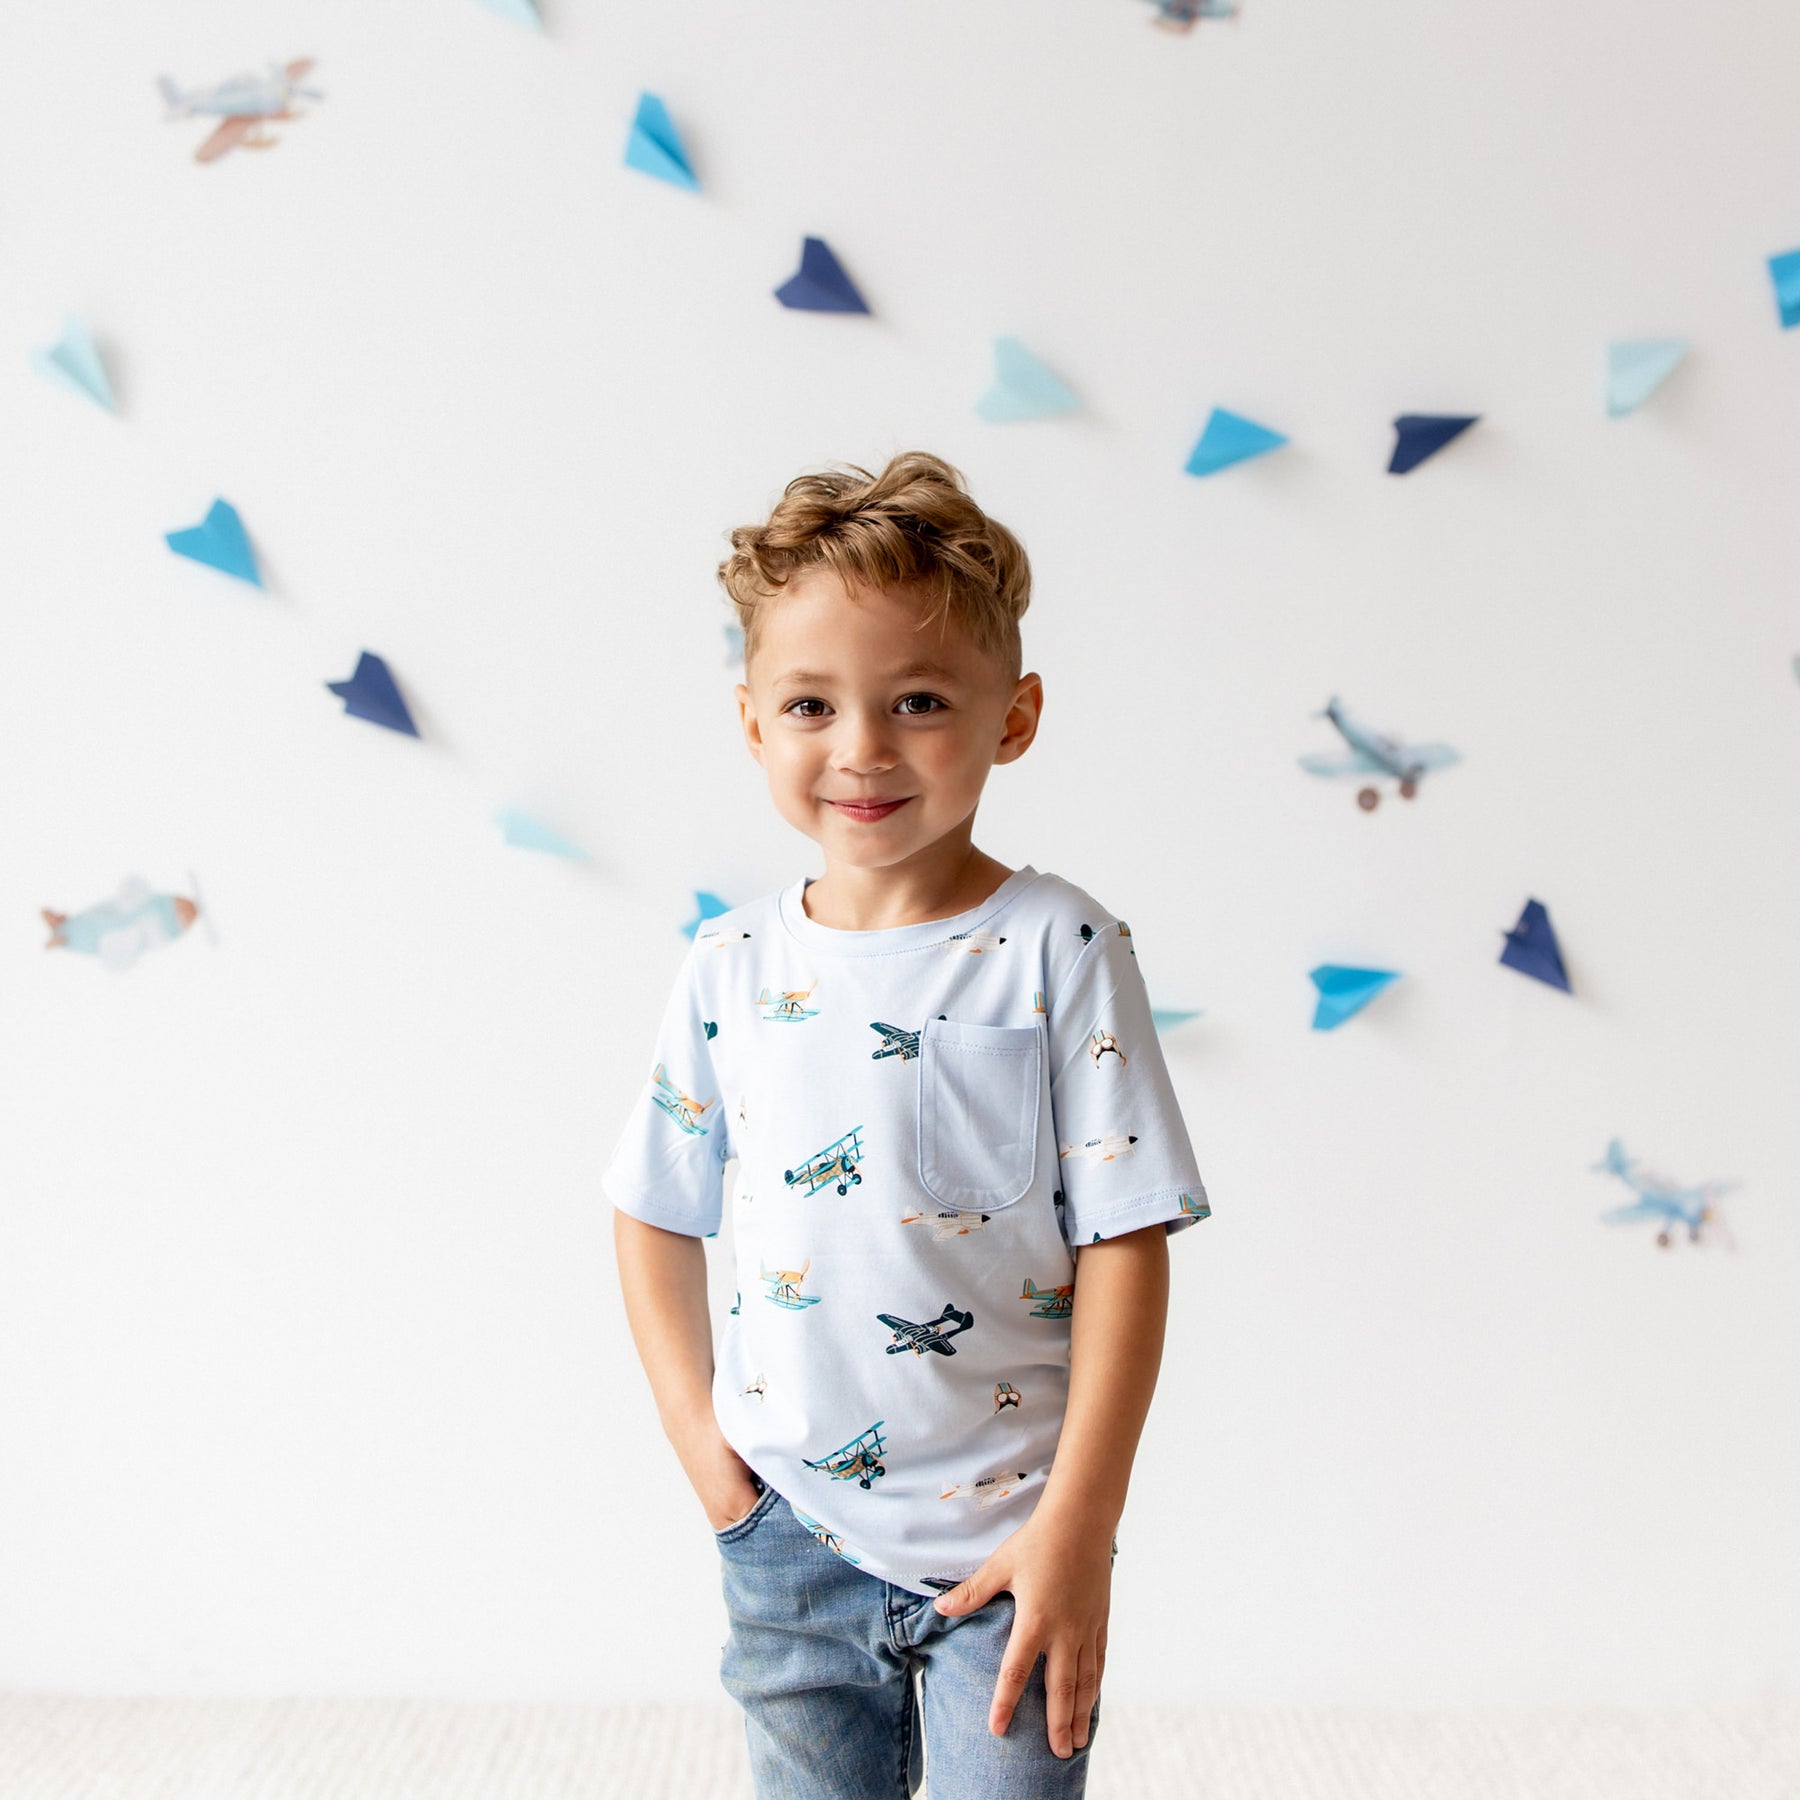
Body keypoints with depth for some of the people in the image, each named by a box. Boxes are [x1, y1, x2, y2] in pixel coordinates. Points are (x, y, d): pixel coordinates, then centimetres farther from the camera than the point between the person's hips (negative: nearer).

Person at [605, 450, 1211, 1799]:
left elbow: (1126, 1241, -12)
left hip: (1008, 1533, -3)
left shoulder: (1058, 951, -12)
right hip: (791, 1534, 3)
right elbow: (659, 1214, 11)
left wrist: (1080, 1524, -13)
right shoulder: (731, 967, -1)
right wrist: (696, 1430, 2)